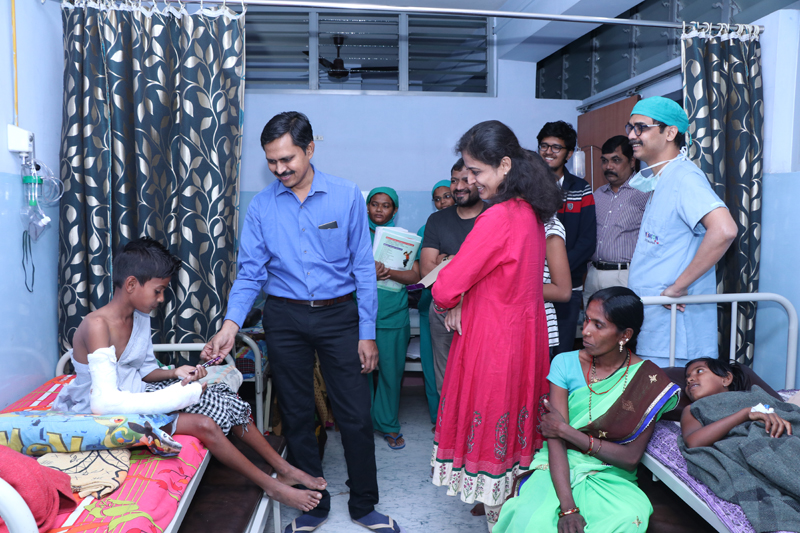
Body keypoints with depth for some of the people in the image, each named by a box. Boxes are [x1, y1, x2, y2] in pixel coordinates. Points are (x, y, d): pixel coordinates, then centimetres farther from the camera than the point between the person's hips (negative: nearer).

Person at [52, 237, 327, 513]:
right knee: (204, 424, -23)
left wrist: (174, 373, -12)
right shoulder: (97, 325, -28)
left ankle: (284, 469, 8)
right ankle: (272, 487, -6)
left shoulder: (140, 316, 0)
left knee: (225, 400, -3)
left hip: (137, 391, 8)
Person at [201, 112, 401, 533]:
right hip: (284, 318, 2)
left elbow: (363, 267, -3)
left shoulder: (346, 196, -4)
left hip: (338, 314, -1)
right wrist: (231, 324, -16)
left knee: (355, 415, 4)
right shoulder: (261, 206, 0)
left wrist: (367, 332, -5)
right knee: (296, 416, 11)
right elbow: (250, 271, 0)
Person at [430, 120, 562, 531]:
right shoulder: (530, 212, 4)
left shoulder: (497, 219, -24)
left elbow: (447, 287, -20)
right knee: (516, 420, 20)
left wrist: (447, 306, 2)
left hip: (494, 339, -9)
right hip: (524, 331, 9)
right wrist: (463, 305, 2)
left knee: (490, 424, 7)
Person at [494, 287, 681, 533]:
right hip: (559, 468, -1)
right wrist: (568, 508, -25)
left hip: (610, 477, 2)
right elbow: (555, 441, -13)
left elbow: (632, 457, -9)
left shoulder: (648, 380, -8)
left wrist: (567, 431, -15)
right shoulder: (565, 364, -7)